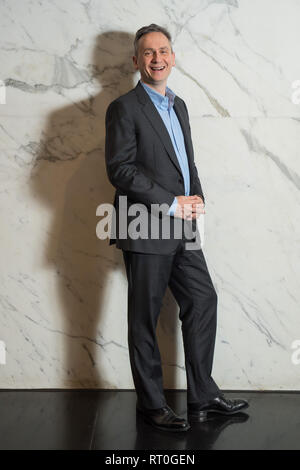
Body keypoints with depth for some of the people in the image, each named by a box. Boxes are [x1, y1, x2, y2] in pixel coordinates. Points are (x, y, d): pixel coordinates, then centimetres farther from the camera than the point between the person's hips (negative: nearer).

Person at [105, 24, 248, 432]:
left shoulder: (178, 105, 17)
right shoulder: (124, 108, -8)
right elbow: (120, 170, -16)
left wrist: (197, 197, 2)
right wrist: (171, 203, -18)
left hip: (183, 230, 8)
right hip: (146, 232, -8)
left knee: (203, 302, 10)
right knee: (145, 319, 4)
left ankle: (203, 396, 23)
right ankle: (151, 405, 17)